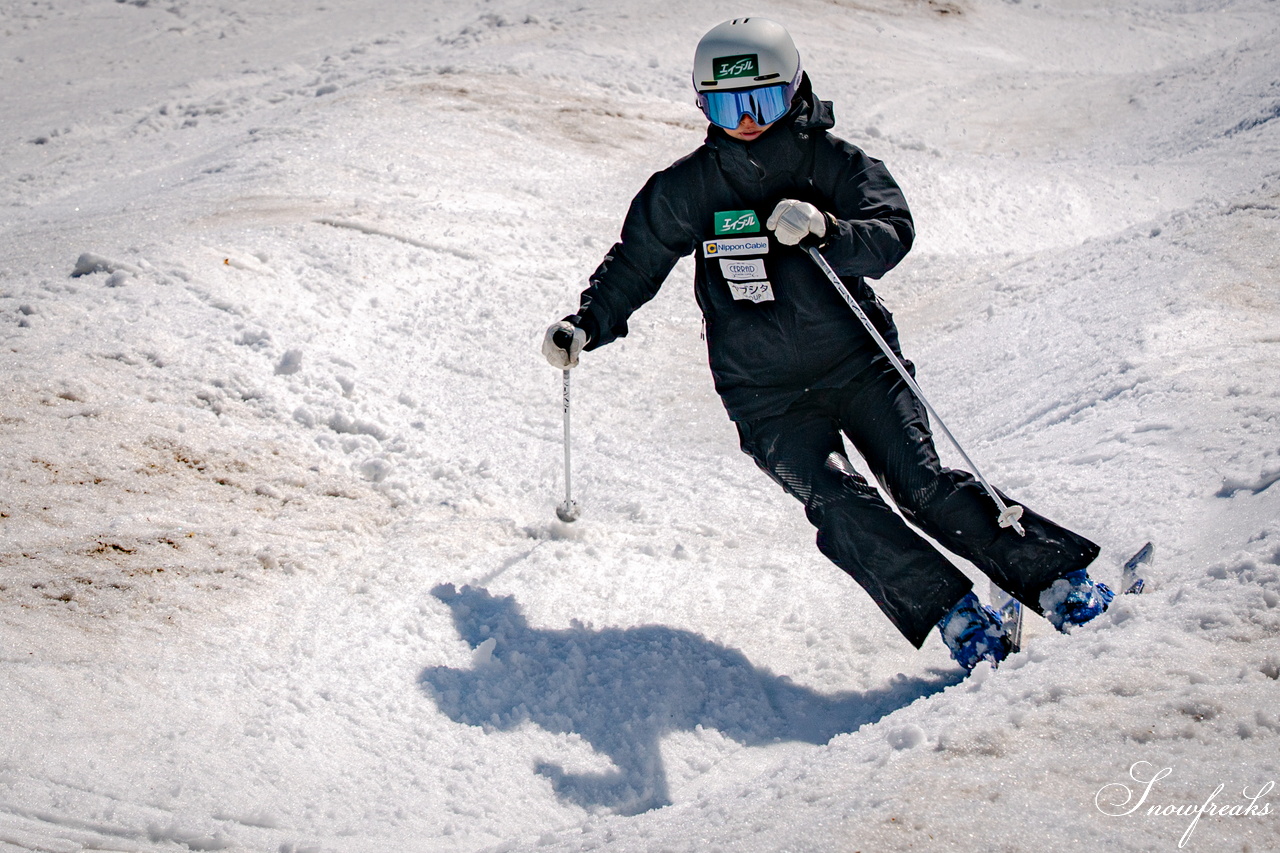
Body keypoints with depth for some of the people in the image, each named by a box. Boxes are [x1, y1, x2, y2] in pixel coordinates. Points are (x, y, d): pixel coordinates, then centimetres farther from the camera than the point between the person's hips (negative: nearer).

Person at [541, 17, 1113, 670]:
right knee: (839, 504, -21)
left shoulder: (832, 162, -3)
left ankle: (1061, 579, -4)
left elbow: (894, 232, -16)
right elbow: (635, 263, 15)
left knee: (924, 486, -14)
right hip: (767, 397, 1)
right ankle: (960, 619, -19)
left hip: (857, 363, 0)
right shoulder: (689, 188, 1)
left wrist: (825, 233, -34)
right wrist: (587, 327, 5)